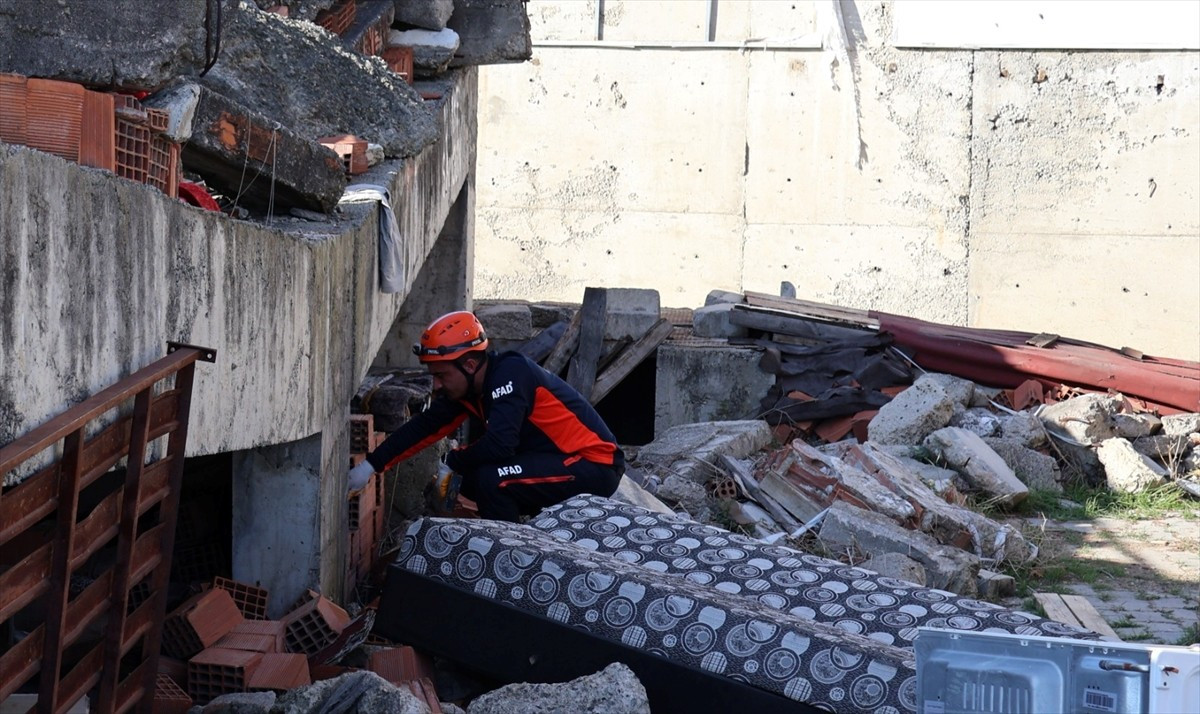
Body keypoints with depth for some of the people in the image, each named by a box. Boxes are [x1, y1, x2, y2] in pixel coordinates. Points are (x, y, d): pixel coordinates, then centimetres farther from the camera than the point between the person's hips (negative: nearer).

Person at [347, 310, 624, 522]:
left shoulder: (510, 374, -24)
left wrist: (455, 460, -11)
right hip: (557, 459, 9)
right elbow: (424, 427, 7)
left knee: (490, 479, -23)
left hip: (596, 465, -9)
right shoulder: (467, 386, 2)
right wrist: (370, 466, 2)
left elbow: (498, 445, -31)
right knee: (471, 482, 7)